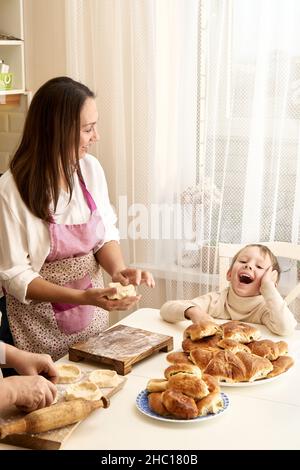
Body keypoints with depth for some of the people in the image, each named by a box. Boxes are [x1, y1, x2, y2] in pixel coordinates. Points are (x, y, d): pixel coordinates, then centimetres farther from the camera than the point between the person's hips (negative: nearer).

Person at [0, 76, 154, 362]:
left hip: (92, 316, 5)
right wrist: (83, 298, -27)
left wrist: (118, 270, -17)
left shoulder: (90, 168, -6)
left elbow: (106, 234, 3)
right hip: (41, 323, -5)